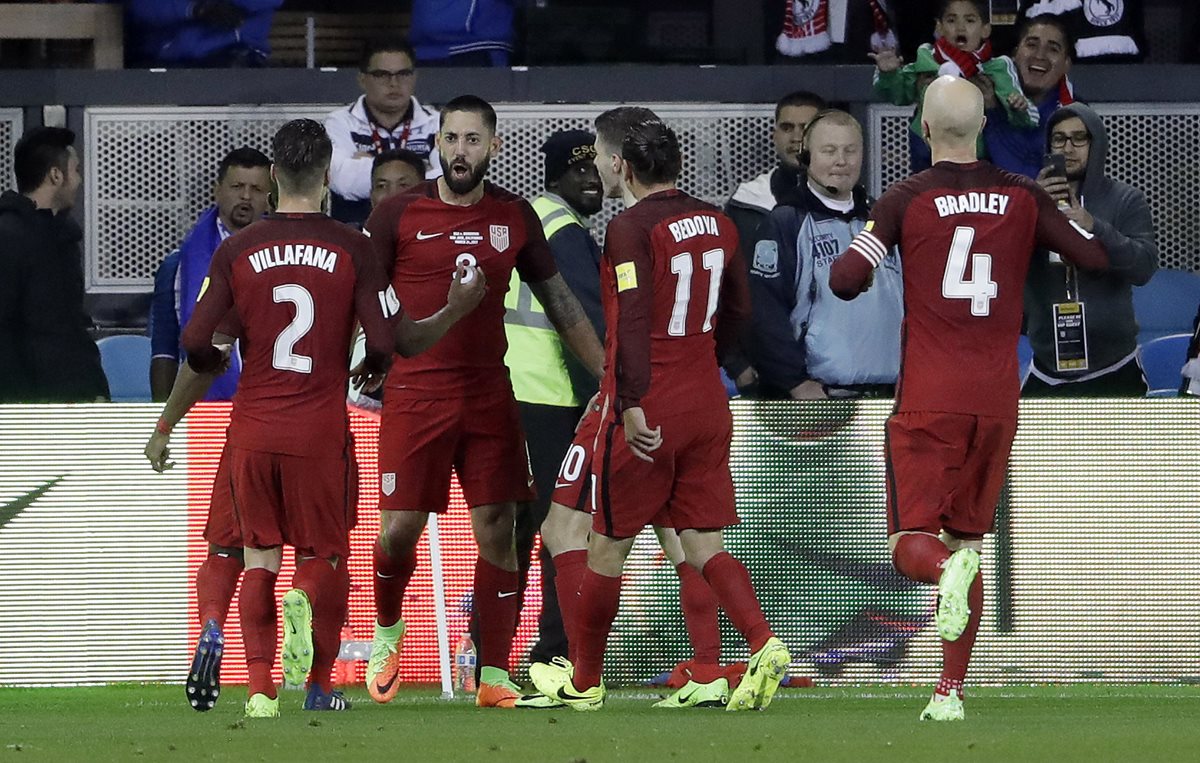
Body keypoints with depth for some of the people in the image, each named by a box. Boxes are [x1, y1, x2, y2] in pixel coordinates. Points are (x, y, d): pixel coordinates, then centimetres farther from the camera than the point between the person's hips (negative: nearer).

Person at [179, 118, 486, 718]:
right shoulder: (351, 249, -6)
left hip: (252, 427, 1)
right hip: (320, 431, -1)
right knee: (324, 554, 13)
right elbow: (393, 341, -7)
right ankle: (313, 641, -18)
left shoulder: (238, 251, -2)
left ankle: (260, 690, 1)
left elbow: (195, 344, -2)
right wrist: (455, 310, 14)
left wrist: (222, 361, 22)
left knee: (260, 555, 13)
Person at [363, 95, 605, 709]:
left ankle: (494, 678, 1)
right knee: (399, 528, -5)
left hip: (489, 393, 2)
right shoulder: (397, 216, -2)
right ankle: (387, 630, 25)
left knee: (496, 530, -3)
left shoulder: (515, 217, 7)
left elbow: (560, 303, 14)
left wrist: (610, 374, 11)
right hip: (414, 395, -2)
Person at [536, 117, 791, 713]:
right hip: (707, 406, 6)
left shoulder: (631, 228, -12)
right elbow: (737, 311, 19)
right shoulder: (717, 223, 8)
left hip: (646, 413, -6)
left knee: (607, 546, 8)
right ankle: (765, 647, -17)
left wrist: (632, 403, -25)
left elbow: (633, 318, -22)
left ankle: (583, 683, 20)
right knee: (704, 547, 7)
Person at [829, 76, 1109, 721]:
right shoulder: (1021, 197, 4)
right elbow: (1099, 258, 5)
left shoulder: (906, 201, -4)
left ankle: (949, 570, -38)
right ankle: (951, 691, 8)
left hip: (928, 401, -3)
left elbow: (846, 280, -10)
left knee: (911, 545, -2)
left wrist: (843, 258, 13)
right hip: (997, 398, 3)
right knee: (967, 538, 13)